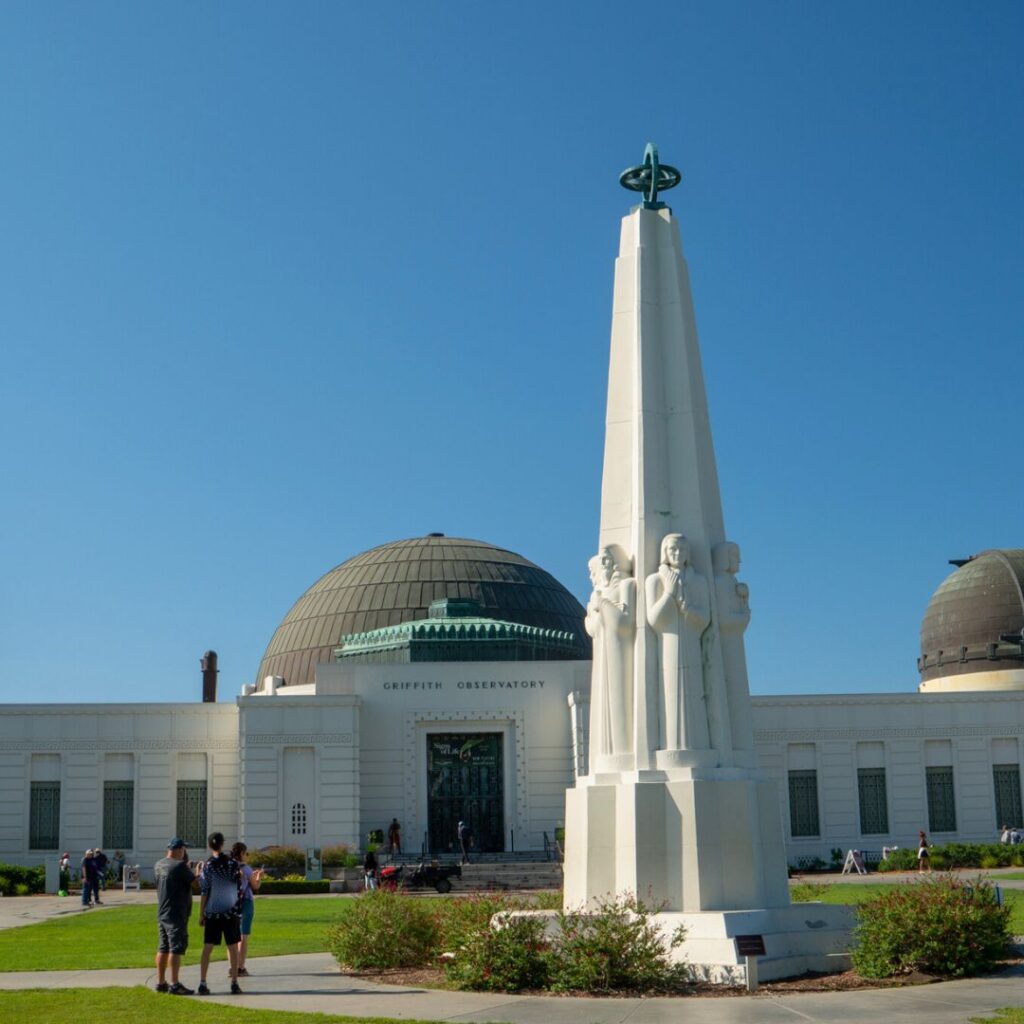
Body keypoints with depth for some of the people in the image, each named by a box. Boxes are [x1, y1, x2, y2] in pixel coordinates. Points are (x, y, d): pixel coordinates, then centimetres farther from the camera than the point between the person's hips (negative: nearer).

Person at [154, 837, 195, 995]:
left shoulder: (158, 865, 9)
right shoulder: (180, 866, -15)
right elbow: (196, 883, -9)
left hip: (162, 913, 8)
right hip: (176, 914, -8)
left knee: (163, 948, 13)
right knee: (176, 948, -7)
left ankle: (160, 982, 18)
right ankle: (174, 984, -9)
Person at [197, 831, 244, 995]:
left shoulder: (208, 866, -6)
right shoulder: (233, 864, -2)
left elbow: (204, 892, -7)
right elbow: (239, 889, 2)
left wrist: (201, 914, -1)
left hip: (212, 912, -1)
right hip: (231, 911, 1)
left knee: (207, 948, 4)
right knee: (233, 948, 8)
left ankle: (202, 984, -1)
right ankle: (234, 984, 4)